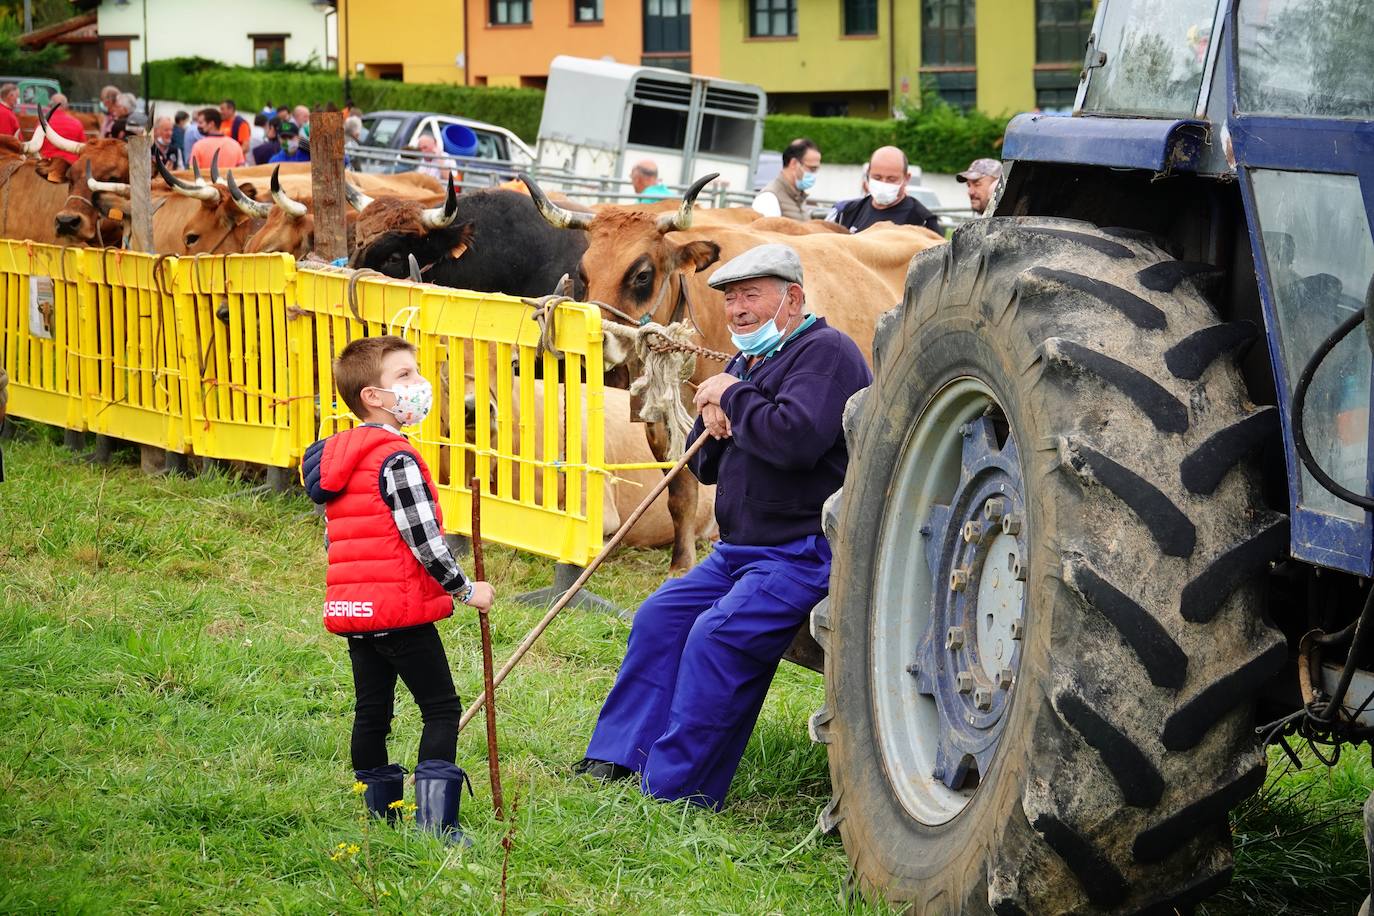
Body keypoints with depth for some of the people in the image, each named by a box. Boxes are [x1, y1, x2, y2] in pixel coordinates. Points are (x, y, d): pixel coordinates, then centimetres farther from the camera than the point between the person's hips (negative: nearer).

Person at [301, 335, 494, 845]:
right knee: (441, 708, -3)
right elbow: (425, 542, -18)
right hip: (401, 610, -9)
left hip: (352, 609, 9)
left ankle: (380, 819, 18)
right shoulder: (397, 460, -16)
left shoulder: (336, 456, 12)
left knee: (371, 711, 13)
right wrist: (466, 591, -7)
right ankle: (434, 822, -10)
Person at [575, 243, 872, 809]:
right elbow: (705, 468, 20)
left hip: (804, 553, -10)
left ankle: (674, 793, -18)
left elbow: (795, 438, -31)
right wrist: (714, 424, -3)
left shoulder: (824, 353, -12)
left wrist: (732, 396, -15)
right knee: (661, 616, 5)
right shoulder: (748, 362, 17)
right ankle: (616, 761, 11)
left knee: (719, 635, -23)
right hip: (740, 550, 10)